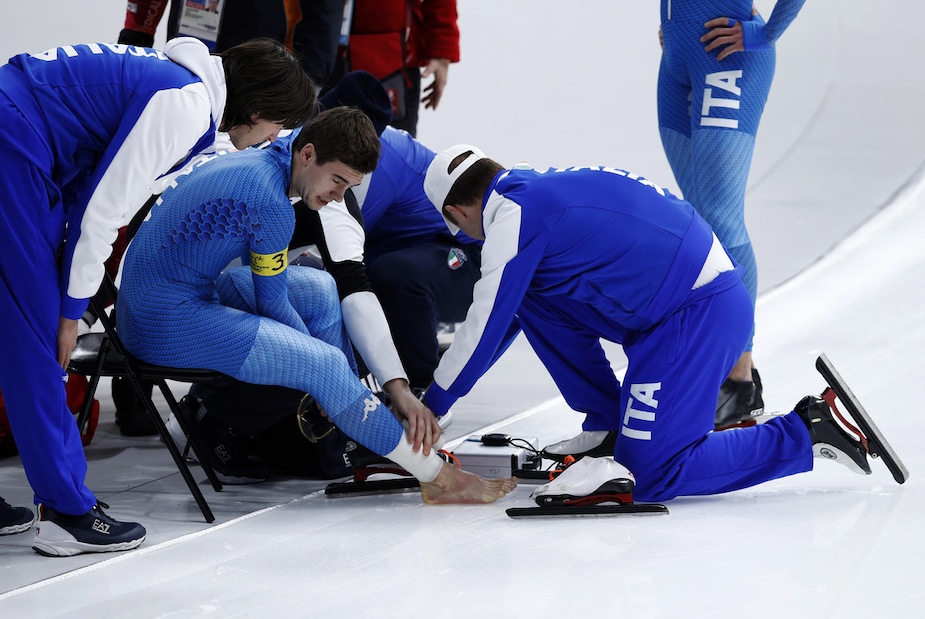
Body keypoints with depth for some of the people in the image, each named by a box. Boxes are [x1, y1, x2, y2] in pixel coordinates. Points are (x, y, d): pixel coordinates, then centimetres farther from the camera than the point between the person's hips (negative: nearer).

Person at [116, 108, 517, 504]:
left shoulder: (256, 160, 7)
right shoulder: (272, 205, -21)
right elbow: (272, 304, -9)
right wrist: (316, 357, 6)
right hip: (165, 322, -10)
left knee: (318, 288, 15)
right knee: (325, 366, -14)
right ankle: (436, 477, -4)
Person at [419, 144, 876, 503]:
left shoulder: (514, 216, -10)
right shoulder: (540, 187, 18)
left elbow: (487, 329, -5)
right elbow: (499, 314, 31)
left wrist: (429, 408, 6)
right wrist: (451, 374, 38)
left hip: (699, 315, -10)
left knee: (650, 477, -9)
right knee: (535, 300, 12)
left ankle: (808, 432, -5)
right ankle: (608, 427, 17)